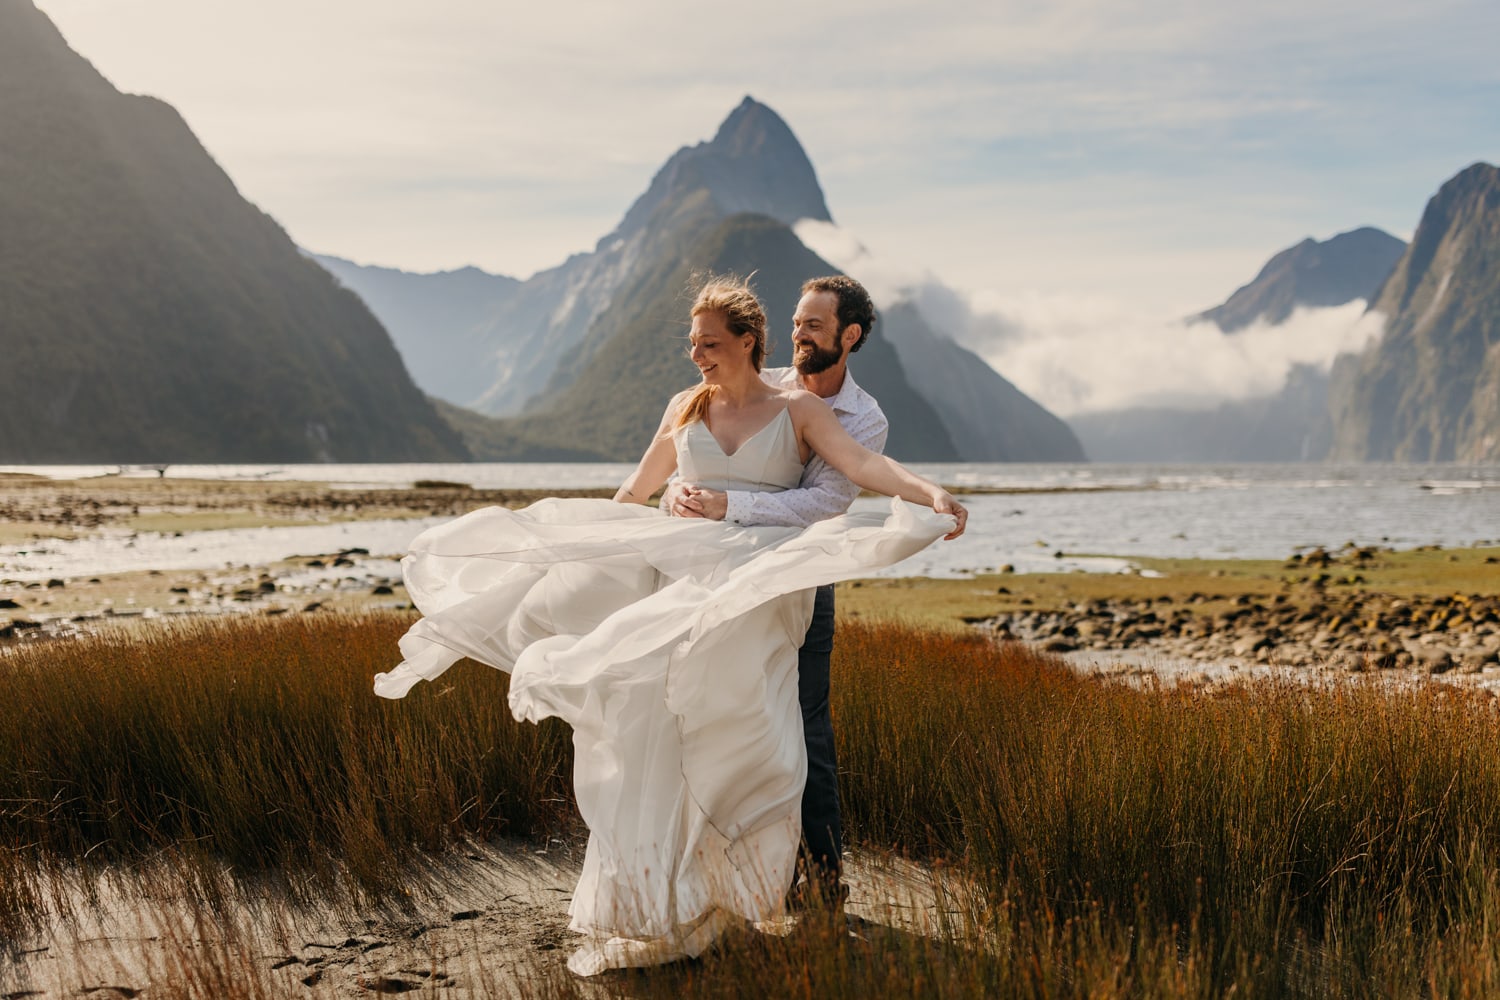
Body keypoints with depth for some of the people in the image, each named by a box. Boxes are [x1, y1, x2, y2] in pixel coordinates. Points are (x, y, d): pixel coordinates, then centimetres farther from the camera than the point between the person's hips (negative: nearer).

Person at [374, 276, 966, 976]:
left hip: (756, 583, -3)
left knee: (725, 733, -18)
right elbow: (638, 491, 28)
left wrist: (934, 497, -29)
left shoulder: (798, 409, 3)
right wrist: (588, 543, 36)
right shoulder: (686, 407, 15)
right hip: (679, 568, 4)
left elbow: (862, 464, -12)